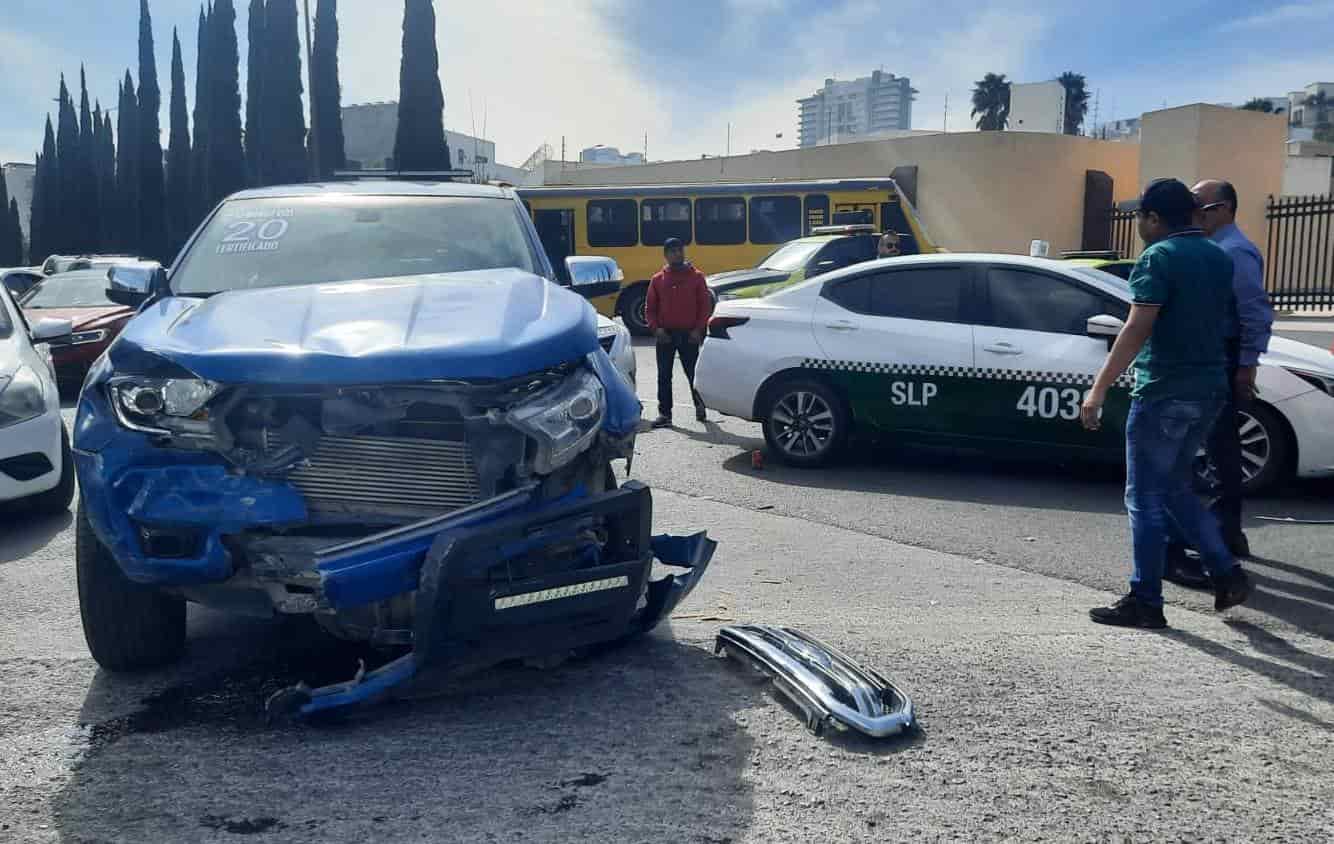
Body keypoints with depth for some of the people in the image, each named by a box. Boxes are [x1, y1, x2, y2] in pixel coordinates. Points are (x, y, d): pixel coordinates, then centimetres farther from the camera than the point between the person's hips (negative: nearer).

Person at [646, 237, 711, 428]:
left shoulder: (696, 277, 3)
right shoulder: (658, 280, 7)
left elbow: (705, 306, 2)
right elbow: (651, 309, 8)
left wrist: (698, 329, -8)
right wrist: (656, 328, -7)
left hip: (689, 335, -1)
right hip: (665, 335, 2)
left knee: (693, 373, 4)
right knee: (664, 376, 1)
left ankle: (700, 406, 24)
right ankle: (664, 414, 6)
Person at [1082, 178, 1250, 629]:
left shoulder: (1159, 258, -13)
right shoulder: (1219, 258, 13)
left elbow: (1136, 330, -20)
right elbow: (1221, 324, 18)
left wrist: (1098, 389, -20)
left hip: (1164, 392, -8)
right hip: (1209, 390, 8)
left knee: (1146, 498, -1)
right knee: (1175, 489, 21)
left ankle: (1145, 603, 4)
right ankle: (1227, 573, 16)